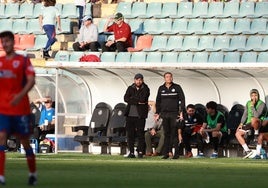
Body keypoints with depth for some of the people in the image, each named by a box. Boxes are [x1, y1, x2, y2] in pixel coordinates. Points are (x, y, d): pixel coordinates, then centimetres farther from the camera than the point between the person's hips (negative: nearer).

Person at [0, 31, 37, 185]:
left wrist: (20, 95, -28)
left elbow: (31, 81, -13)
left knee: (25, 141, 7)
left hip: (20, 109, -3)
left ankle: (33, 174, 26)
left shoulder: (23, 61, -2)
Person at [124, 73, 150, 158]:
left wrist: (132, 98, -3)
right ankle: (131, 152, 7)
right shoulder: (130, 88, 12)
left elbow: (142, 99, -13)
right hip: (130, 114, 3)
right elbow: (126, 98, -4)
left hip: (140, 115, -3)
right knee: (130, 134, 2)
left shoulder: (145, 89, 3)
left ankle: (140, 152, 1)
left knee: (140, 134, -5)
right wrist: (137, 101, -10)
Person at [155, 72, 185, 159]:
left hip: (174, 114, -3)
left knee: (174, 134, -6)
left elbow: (182, 99, 3)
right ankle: (166, 153, 4)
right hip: (164, 114, 3)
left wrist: (181, 112, -5)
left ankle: (176, 153, -5)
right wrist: (157, 113, 11)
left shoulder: (177, 87, 4)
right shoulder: (161, 89, 12)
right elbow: (158, 101, 17)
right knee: (166, 134, 3)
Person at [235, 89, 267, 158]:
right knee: (238, 134, -8)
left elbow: (256, 115, -24)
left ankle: (256, 134, -16)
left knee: (253, 120, -42)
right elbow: (245, 114, 11)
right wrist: (241, 124, 0)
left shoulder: (262, 104, -12)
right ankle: (247, 151, -8)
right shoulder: (248, 103, 10)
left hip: (259, 123, -7)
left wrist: (252, 106, -23)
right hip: (249, 124, 7)